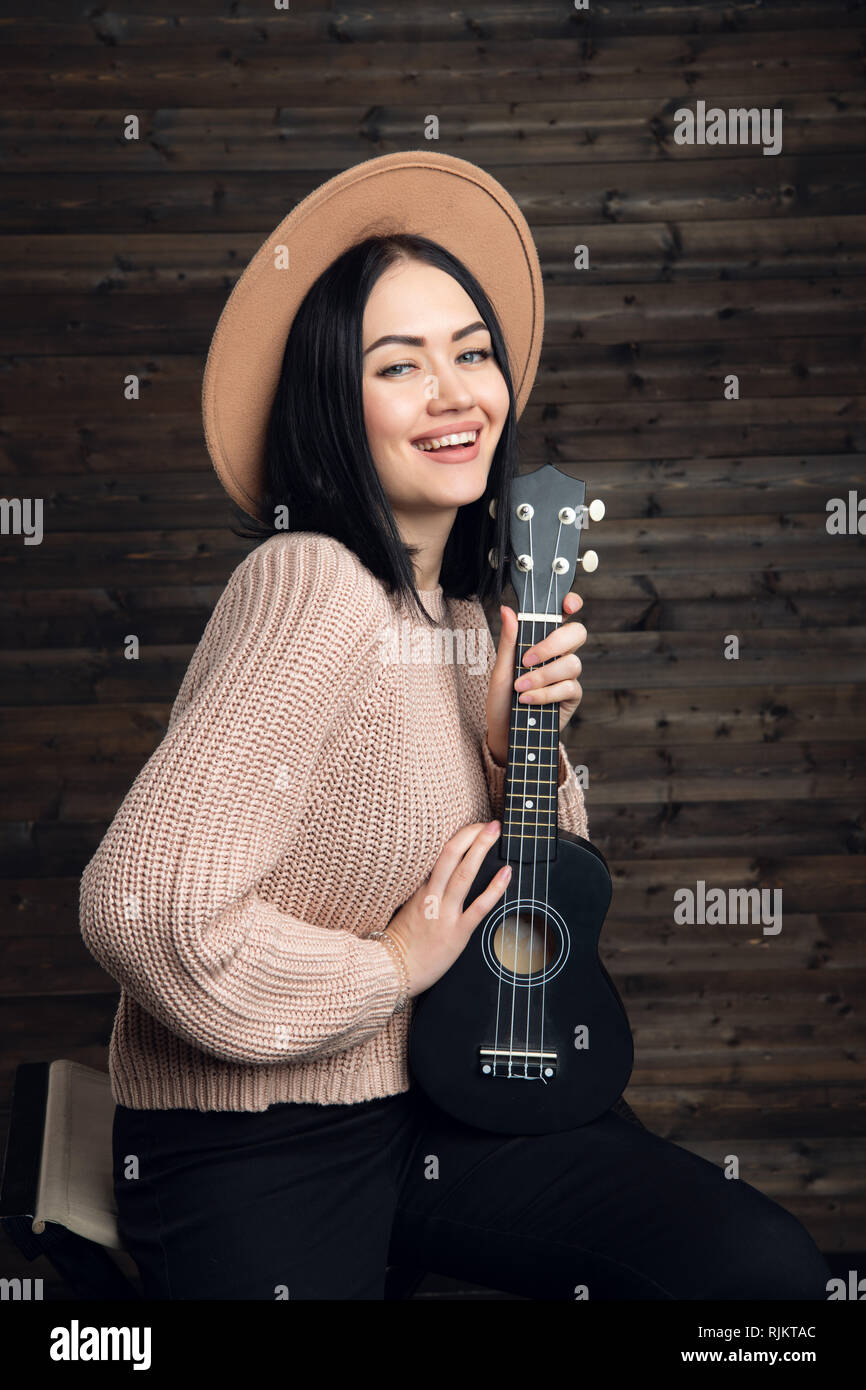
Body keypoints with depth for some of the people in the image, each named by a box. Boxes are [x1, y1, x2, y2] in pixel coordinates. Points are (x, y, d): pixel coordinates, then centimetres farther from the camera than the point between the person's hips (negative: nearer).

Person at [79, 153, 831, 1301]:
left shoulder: (468, 605, 4)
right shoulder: (316, 586, -23)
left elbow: (530, 887, 11)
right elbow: (144, 907, -32)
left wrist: (516, 743, -9)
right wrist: (390, 970, -16)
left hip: (439, 1098, 7)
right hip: (253, 1151, -7)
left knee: (773, 1268, -4)